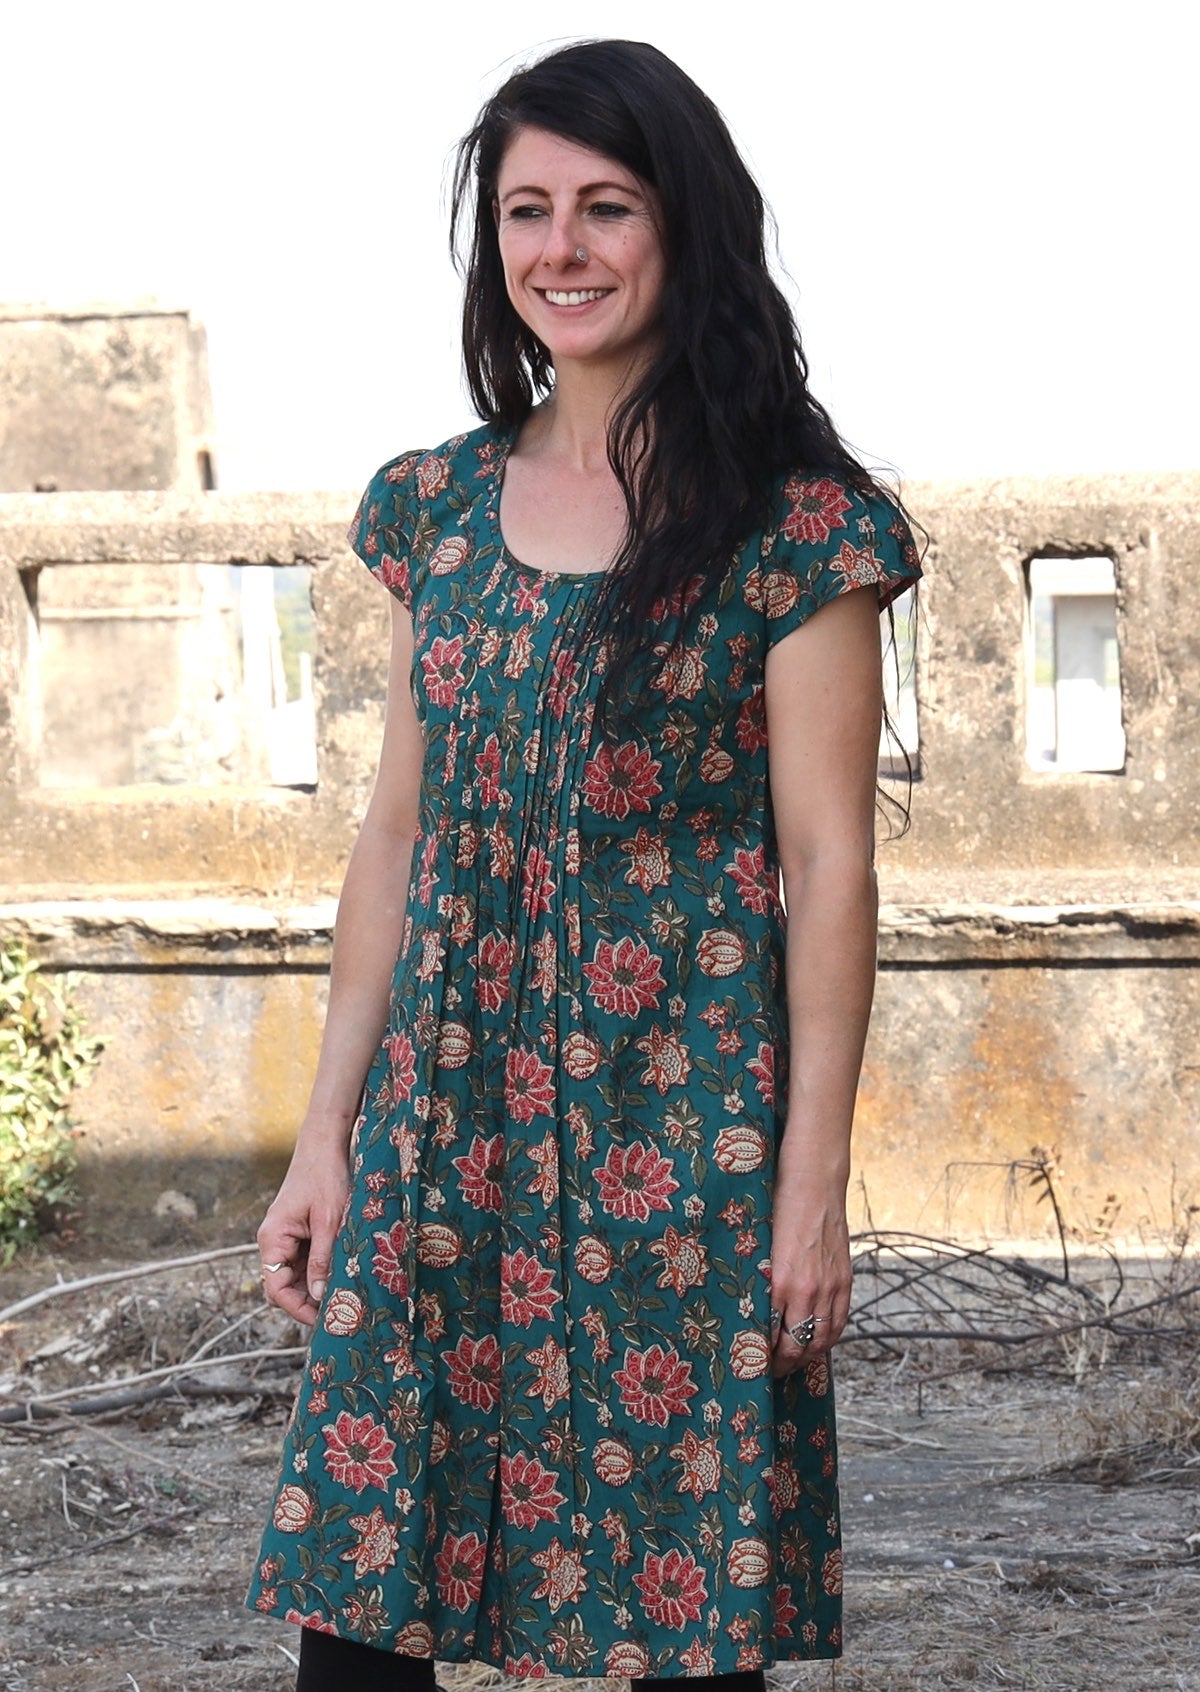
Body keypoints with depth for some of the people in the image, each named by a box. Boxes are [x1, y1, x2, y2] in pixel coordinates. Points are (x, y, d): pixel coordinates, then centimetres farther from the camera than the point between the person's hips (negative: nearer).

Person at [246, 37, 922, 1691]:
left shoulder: (791, 522, -4)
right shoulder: (439, 506, 11)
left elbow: (828, 863, -5)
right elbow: (398, 834, 13)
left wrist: (815, 1179, -9)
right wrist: (325, 1136, 10)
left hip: (677, 1113, -4)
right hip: (444, 1117, 4)